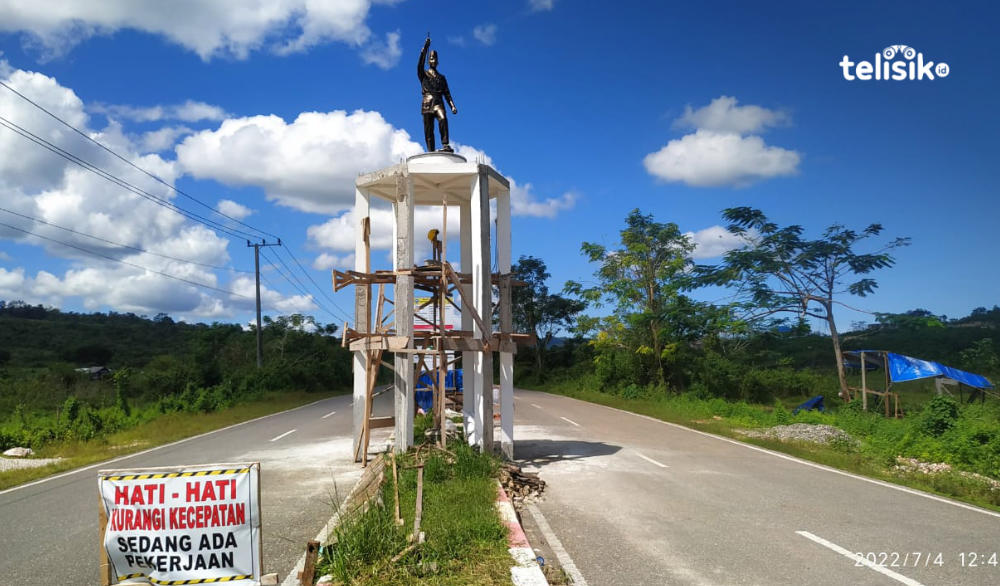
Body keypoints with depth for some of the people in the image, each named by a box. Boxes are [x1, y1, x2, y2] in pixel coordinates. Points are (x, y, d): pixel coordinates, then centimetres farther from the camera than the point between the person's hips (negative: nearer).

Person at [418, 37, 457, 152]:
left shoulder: (441, 78, 23)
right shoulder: (424, 75, 17)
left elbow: (447, 93, 16)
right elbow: (420, 65, -4)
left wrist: (452, 106, 1)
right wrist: (425, 49, -14)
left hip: (438, 103, 1)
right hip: (427, 104, 0)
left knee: (443, 119, -29)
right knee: (428, 130, -7)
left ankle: (445, 145, -36)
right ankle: (431, 152, -10)